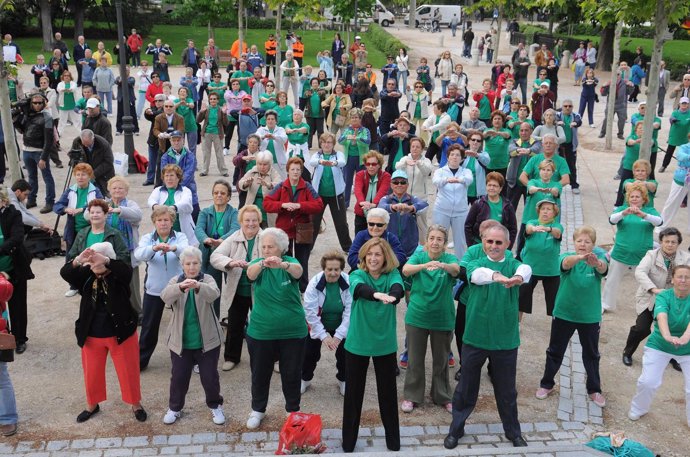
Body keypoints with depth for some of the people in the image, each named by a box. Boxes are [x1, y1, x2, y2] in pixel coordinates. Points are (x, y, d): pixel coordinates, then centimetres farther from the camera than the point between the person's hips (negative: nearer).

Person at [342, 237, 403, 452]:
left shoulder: (392, 274, -6)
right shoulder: (357, 275, -9)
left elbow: (398, 288, -29)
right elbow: (359, 288, -32)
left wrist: (392, 296, -53)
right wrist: (377, 294, -55)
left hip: (385, 344, 1)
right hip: (357, 343, 0)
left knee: (388, 391, 11)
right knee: (353, 392, 11)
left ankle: (393, 439, 28)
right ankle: (348, 441, 26)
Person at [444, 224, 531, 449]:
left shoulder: (513, 264, 0)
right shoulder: (476, 264, -3)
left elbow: (526, 269, -25)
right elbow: (478, 274, -28)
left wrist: (518, 277, -51)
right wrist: (497, 276, -51)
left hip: (506, 339, 1)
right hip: (475, 336, 0)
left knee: (507, 390, 14)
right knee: (466, 387, 11)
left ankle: (513, 433, 33)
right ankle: (456, 430, 28)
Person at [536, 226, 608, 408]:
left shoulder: (598, 258, -11)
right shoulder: (567, 257, -12)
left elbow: (604, 267, -35)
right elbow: (566, 263, -37)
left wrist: (596, 263, -61)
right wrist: (580, 257, -60)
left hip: (590, 316, 0)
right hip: (564, 313, 0)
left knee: (591, 354, 15)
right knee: (555, 351, 14)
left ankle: (594, 389, 32)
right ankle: (547, 384, 32)